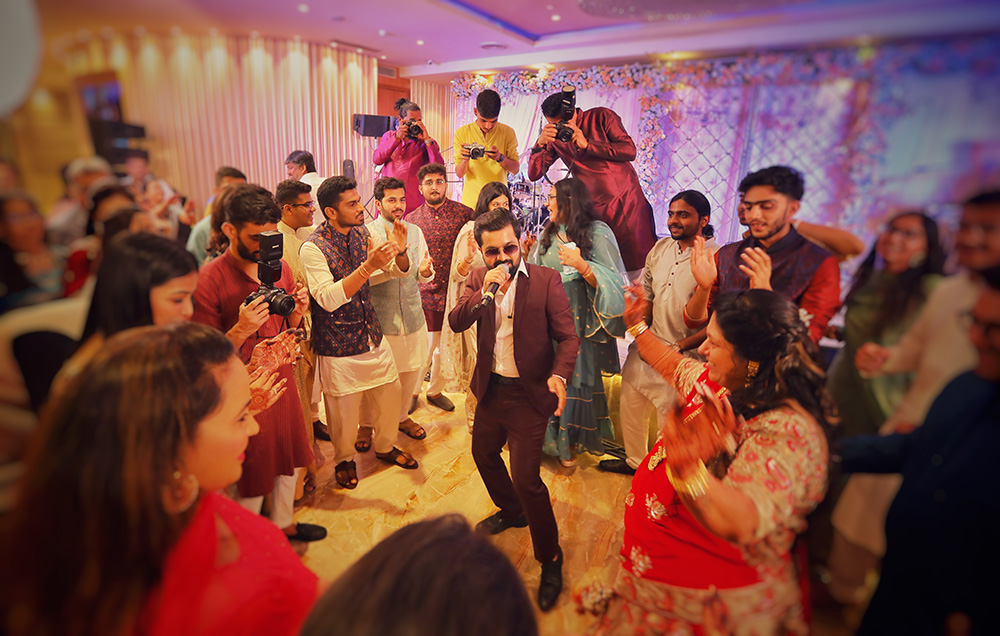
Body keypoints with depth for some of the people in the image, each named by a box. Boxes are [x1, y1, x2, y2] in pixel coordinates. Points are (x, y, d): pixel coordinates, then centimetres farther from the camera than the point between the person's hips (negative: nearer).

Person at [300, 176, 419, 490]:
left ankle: (385, 446, 41)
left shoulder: (363, 233, 2)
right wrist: (369, 266, -35)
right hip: (338, 344, -6)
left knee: (390, 391, 16)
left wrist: (398, 251, -11)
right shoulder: (313, 248, -18)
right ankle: (344, 459, 37)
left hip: (372, 333, 6)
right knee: (344, 407, 9)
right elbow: (328, 299, -28)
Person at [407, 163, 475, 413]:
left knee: (446, 347, 13)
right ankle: (412, 391, 28)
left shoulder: (464, 214, -1)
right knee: (424, 347, 3)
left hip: (454, 293, 1)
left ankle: (435, 390, 35)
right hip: (425, 293, 0)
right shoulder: (411, 219, 5)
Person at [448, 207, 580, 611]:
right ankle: (512, 512, 53)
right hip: (491, 390, 6)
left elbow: (568, 336, -13)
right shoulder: (477, 280, 0)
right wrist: (484, 292, -27)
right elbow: (456, 323, -11)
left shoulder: (546, 280, -13)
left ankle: (550, 557, 20)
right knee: (483, 453, 24)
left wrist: (559, 374, -31)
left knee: (526, 479, -6)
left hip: (529, 395, -6)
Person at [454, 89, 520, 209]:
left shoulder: (507, 132, 1)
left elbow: (515, 169, 0)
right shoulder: (461, 133, 0)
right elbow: (459, 174, -1)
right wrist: (465, 160, -22)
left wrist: (500, 158, -19)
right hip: (471, 203, 0)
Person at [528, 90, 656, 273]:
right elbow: (534, 174, -1)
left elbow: (629, 151, -10)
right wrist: (540, 143, -18)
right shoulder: (555, 138, 5)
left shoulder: (601, 116, -1)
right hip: (596, 210, 1)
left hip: (629, 202, -1)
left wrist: (587, 144, -16)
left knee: (641, 258, -1)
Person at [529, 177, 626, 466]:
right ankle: (547, 435, 30)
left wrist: (581, 265, -24)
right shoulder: (548, 234, 10)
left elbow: (612, 282, -13)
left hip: (578, 321, -5)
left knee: (574, 377, 4)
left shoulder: (597, 233, -7)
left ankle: (570, 442, 25)